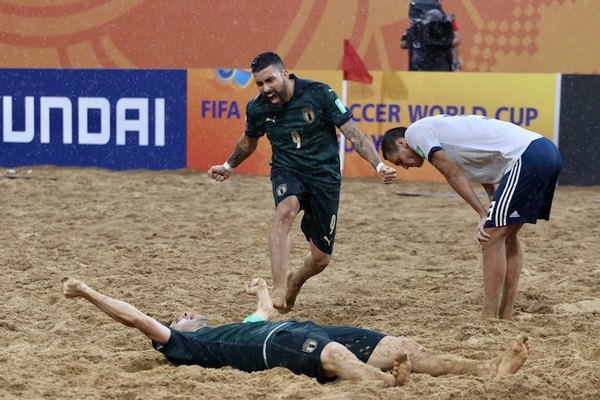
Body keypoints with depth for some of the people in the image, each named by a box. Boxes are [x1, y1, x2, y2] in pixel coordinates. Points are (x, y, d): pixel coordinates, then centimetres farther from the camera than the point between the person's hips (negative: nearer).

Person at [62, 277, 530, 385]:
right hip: (279, 345, -8)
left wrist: (263, 292, 78)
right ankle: (389, 383, -73)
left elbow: (267, 315, 60)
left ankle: (489, 369, -25)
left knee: (400, 346, -11)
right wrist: (88, 292, 16)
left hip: (302, 331, 8)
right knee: (336, 354, -42)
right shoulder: (186, 344, 20)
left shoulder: (234, 328, 41)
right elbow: (137, 318, 14)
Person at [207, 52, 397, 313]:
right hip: (286, 171, 1)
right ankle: (278, 290, -42)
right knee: (285, 211, -37)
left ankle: (294, 283, 36)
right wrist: (229, 166, 31)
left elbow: (353, 133, -12)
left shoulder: (319, 94, -16)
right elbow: (249, 140, 19)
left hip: (324, 173, -1)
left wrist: (378, 166, -23)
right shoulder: (257, 108, -5)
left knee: (320, 258, 1)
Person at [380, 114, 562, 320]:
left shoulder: (415, 132, 5)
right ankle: (505, 318, 19)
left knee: (493, 236, -6)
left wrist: (485, 216, 1)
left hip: (528, 155, -10)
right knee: (506, 235, 17)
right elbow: (488, 177, 18)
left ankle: (488, 321, -3)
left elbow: (454, 175, -2)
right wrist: (490, 219, 4)